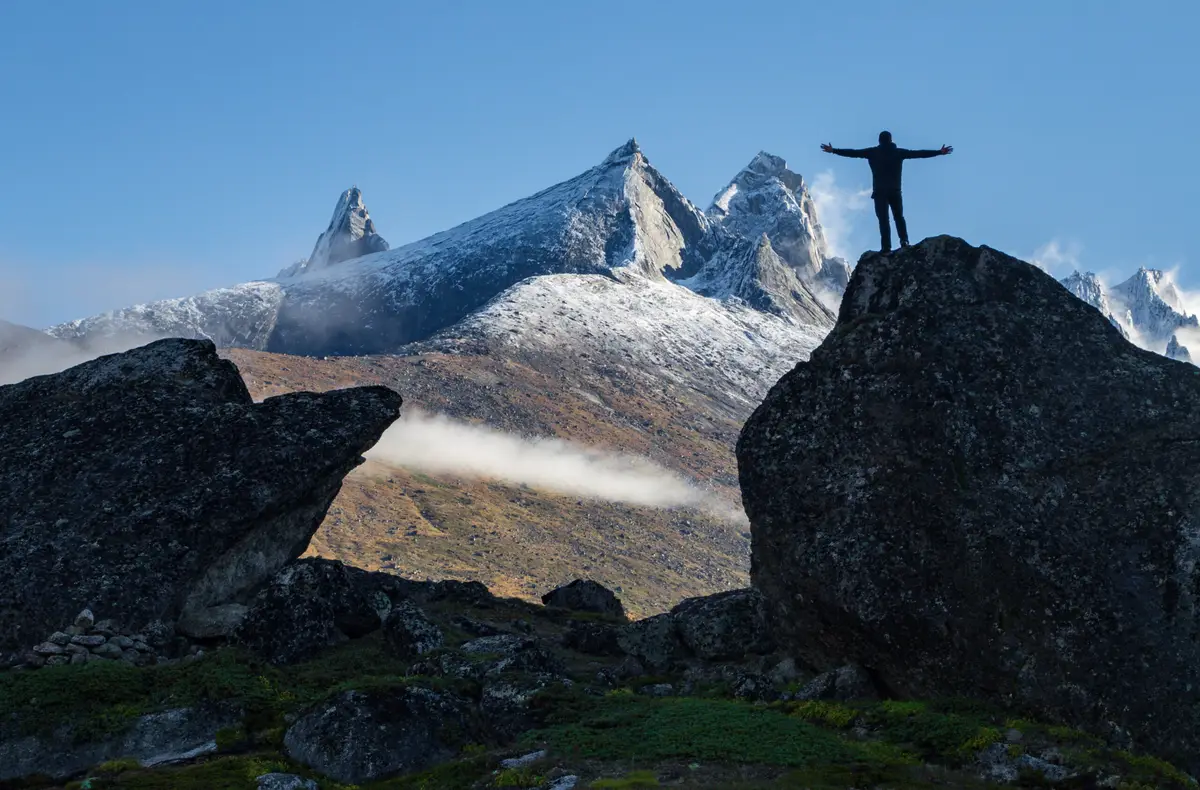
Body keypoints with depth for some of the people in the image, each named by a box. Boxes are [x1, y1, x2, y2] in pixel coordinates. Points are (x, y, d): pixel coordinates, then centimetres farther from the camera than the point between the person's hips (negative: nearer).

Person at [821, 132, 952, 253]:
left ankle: (886, 246, -14)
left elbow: (853, 152, 5)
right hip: (895, 190, 1)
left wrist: (833, 150, 13)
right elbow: (919, 154, 8)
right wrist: (939, 152, 15)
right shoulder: (899, 152, 5)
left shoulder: (873, 152, 3)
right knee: (899, 216, 14)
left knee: (883, 219, -3)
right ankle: (904, 240, -4)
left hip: (879, 191, -1)